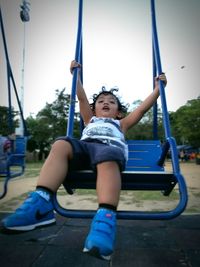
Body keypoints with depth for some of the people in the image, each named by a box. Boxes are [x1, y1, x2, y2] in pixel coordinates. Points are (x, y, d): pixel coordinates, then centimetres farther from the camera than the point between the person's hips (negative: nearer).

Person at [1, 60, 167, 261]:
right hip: (84, 146, 2)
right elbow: (81, 98, 39)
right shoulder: (90, 120, 42)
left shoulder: (120, 124, 40)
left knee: (106, 158, -38)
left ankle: (105, 217, -54)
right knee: (61, 144, -30)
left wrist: (158, 88, 38)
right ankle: (40, 203, -40)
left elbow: (142, 109, 37)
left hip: (111, 147, -1)